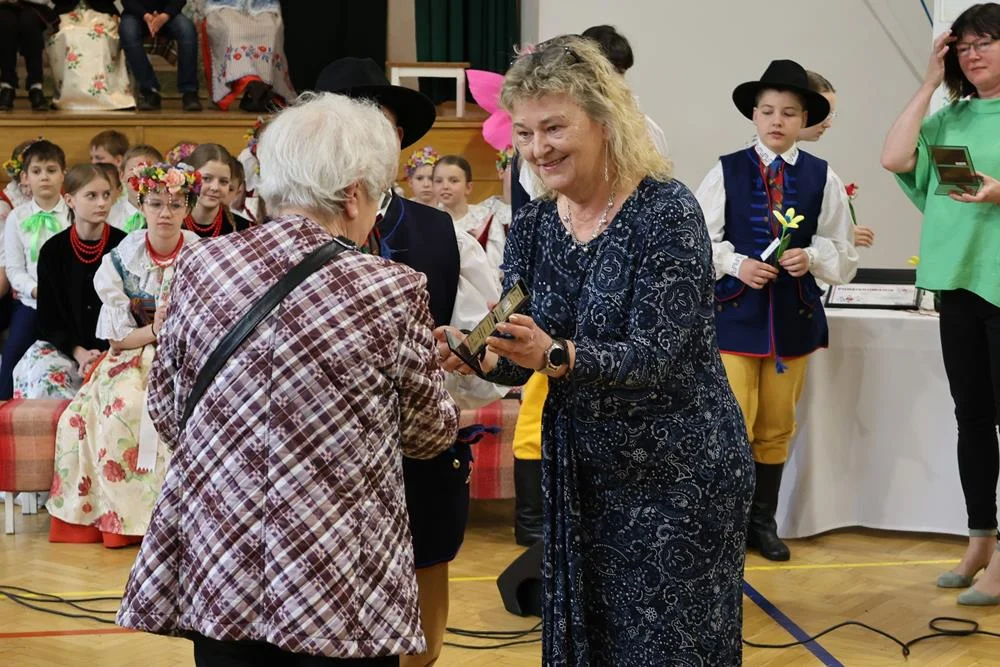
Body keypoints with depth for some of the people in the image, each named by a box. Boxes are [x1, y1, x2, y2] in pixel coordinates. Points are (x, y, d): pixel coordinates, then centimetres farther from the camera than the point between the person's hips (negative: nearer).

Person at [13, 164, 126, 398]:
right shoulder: (53, 250, 0)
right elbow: (48, 317, 2)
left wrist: (108, 353, -17)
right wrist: (79, 353, -15)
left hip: (114, 348, -1)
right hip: (64, 346, 1)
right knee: (42, 375, -29)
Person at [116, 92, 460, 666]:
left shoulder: (201, 266, -2)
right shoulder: (394, 291, -12)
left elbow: (168, 413, 8)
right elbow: (430, 432, 1)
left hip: (215, 562, 4)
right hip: (342, 580, -3)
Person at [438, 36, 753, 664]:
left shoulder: (665, 211, -16)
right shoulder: (533, 224, 2)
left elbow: (653, 354, -23)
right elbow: (522, 355, 1)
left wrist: (554, 355, -38)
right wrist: (480, 356, -21)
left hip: (679, 473, -6)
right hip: (581, 472, 6)